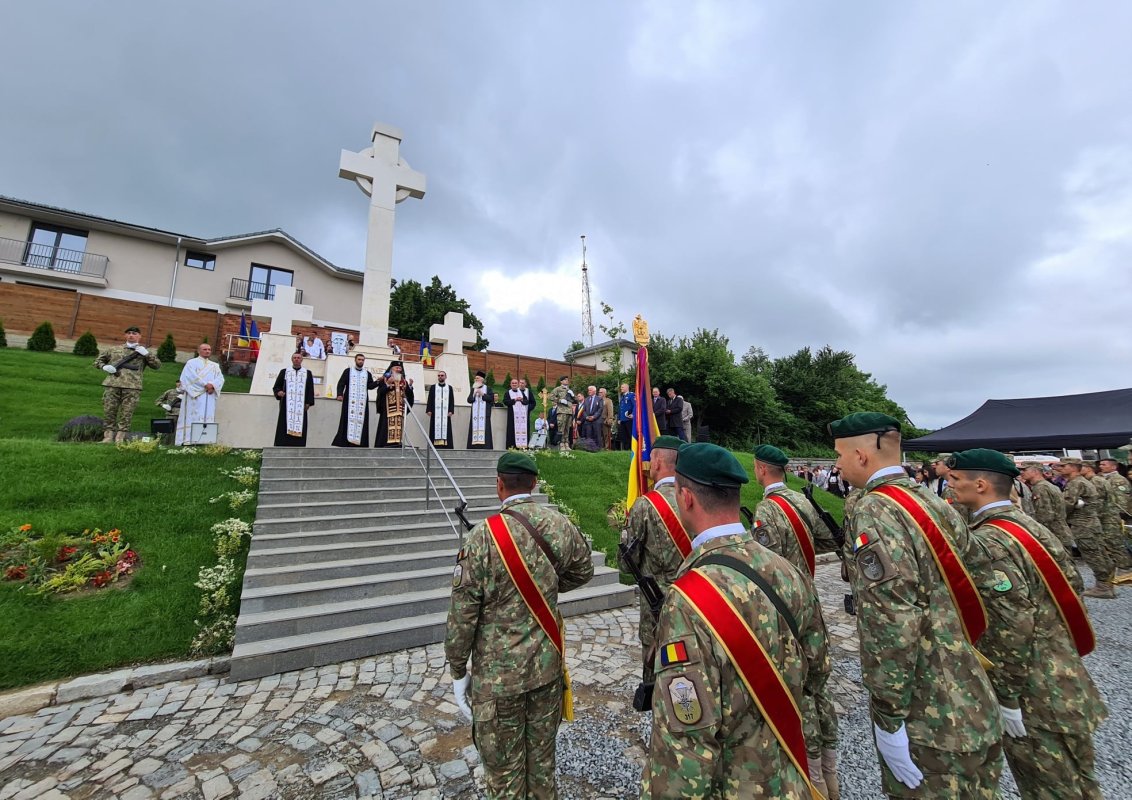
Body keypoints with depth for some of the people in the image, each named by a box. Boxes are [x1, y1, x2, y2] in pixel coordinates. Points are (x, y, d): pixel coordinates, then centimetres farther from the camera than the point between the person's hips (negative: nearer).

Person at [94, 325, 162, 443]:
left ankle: (120, 438, 5)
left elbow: (157, 366, 4)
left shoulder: (143, 352, 14)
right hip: (112, 385, 2)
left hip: (132, 387, -2)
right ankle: (108, 436, 10)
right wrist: (104, 367, 4)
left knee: (126, 413, -2)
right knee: (108, 411, 3)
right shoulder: (115, 349, 19)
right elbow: (98, 360, 26)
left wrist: (146, 353, -7)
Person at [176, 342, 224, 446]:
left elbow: (220, 378, 7)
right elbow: (192, 377, -7)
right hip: (195, 395, -4)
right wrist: (205, 384, -14)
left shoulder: (215, 365, 20)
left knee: (208, 417, -2)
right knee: (194, 417, -10)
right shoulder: (191, 363, 8)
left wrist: (213, 385, -12)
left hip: (209, 397, 4)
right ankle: (189, 440, -11)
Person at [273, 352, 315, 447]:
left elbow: (310, 389, 7)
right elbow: (276, 387, 12)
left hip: (301, 406, 0)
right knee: (284, 428, -4)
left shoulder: (307, 373, 11)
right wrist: (278, 392, -10)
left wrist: (308, 403, -3)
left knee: (299, 427, -3)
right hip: (286, 405, 0)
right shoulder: (284, 372, 12)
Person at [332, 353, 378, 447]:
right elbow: (341, 383, 2)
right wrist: (340, 394, -13)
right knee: (349, 420, -6)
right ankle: (345, 441, -5)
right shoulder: (348, 371, 10)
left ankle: (358, 442, -3)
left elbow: (370, 386, 5)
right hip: (349, 401, -2)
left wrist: (377, 381, -14)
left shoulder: (367, 373, 16)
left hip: (362, 401, 2)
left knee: (361, 421, -3)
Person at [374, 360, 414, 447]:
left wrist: (410, 386, -5)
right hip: (388, 410, -4)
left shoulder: (404, 382, 17)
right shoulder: (385, 379, 6)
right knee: (387, 428, -11)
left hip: (400, 410, 4)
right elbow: (380, 392, -6)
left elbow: (409, 395, 11)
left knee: (399, 427, -2)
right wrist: (388, 384, -17)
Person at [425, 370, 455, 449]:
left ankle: (446, 445, -5)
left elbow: (452, 400, 7)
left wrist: (451, 411, -5)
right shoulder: (433, 387, 11)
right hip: (435, 412, 0)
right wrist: (429, 410, -5)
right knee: (436, 428, -4)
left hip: (446, 412, 0)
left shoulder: (449, 388, 12)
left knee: (446, 429, -4)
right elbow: (430, 399, 6)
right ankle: (435, 445, -4)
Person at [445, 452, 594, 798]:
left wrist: (458, 671, -2)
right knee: (542, 761, 24)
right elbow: (583, 570, 9)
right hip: (549, 666, 4)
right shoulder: (561, 525, -9)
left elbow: (462, 613, -15)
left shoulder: (485, 535, -22)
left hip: (498, 676, -4)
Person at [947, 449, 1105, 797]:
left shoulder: (985, 543, -25)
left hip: (1035, 694, -8)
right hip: (1063, 681, 8)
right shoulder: (1028, 523, 3)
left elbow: (1011, 629, -26)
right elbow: (1072, 583, 10)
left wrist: (1008, 698, -15)